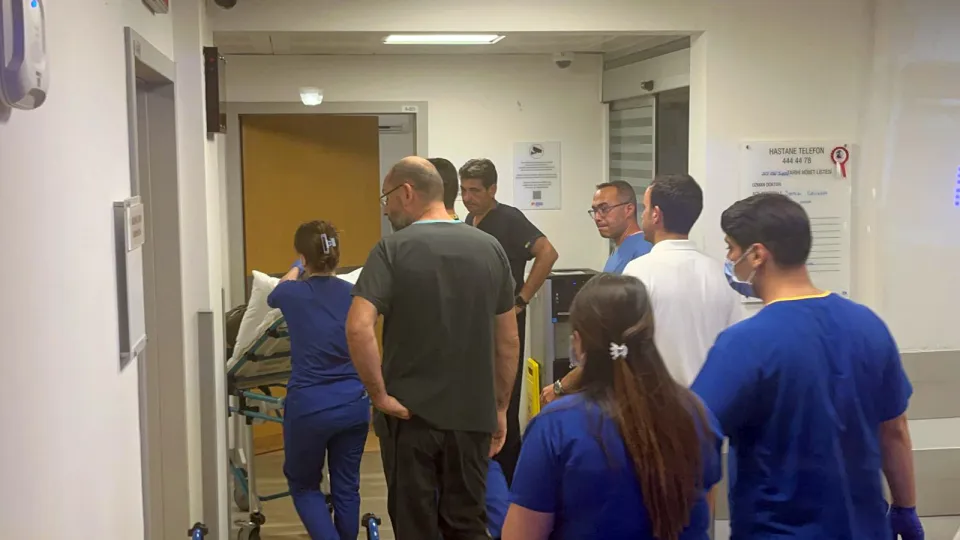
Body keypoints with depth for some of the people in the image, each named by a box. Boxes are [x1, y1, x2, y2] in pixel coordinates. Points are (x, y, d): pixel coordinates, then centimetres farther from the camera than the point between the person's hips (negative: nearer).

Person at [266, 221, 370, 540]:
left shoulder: (293, 295, -5)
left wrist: (295, 271, 39)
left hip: (309, 406, -2)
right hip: (354, 405, 3)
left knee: (303, 485, 16)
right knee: (346, 486, 14)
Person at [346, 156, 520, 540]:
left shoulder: (392, 250, -10)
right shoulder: (490, 249, 4)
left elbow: (358, 328, -22)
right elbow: (508, 341, 8)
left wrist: (379, 394, -12)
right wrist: (500, 408, 15)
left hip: (410, 414, -3)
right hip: (473, 415, 4)